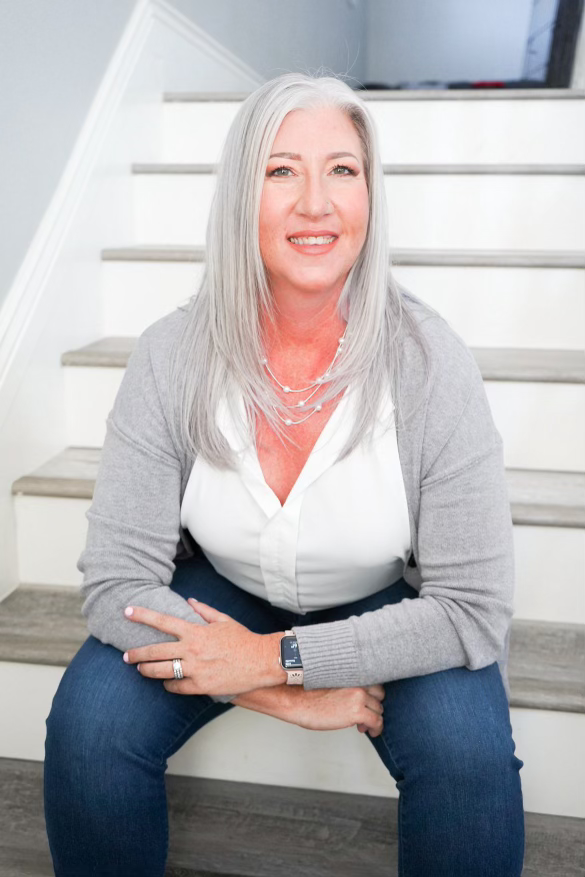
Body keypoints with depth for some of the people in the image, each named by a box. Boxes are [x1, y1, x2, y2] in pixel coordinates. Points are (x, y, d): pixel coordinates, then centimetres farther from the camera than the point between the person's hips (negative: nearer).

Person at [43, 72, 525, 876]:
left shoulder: (430, 362, -23)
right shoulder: (169, 357, -19)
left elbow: (474, 608, -21)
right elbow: (116, 580, -18)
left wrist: (274, 658, -26)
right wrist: (288, 695, -25)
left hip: (385, 607, -1)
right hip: (221, 593, 2)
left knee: (469, 749, -27)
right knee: (87, 723, -20)